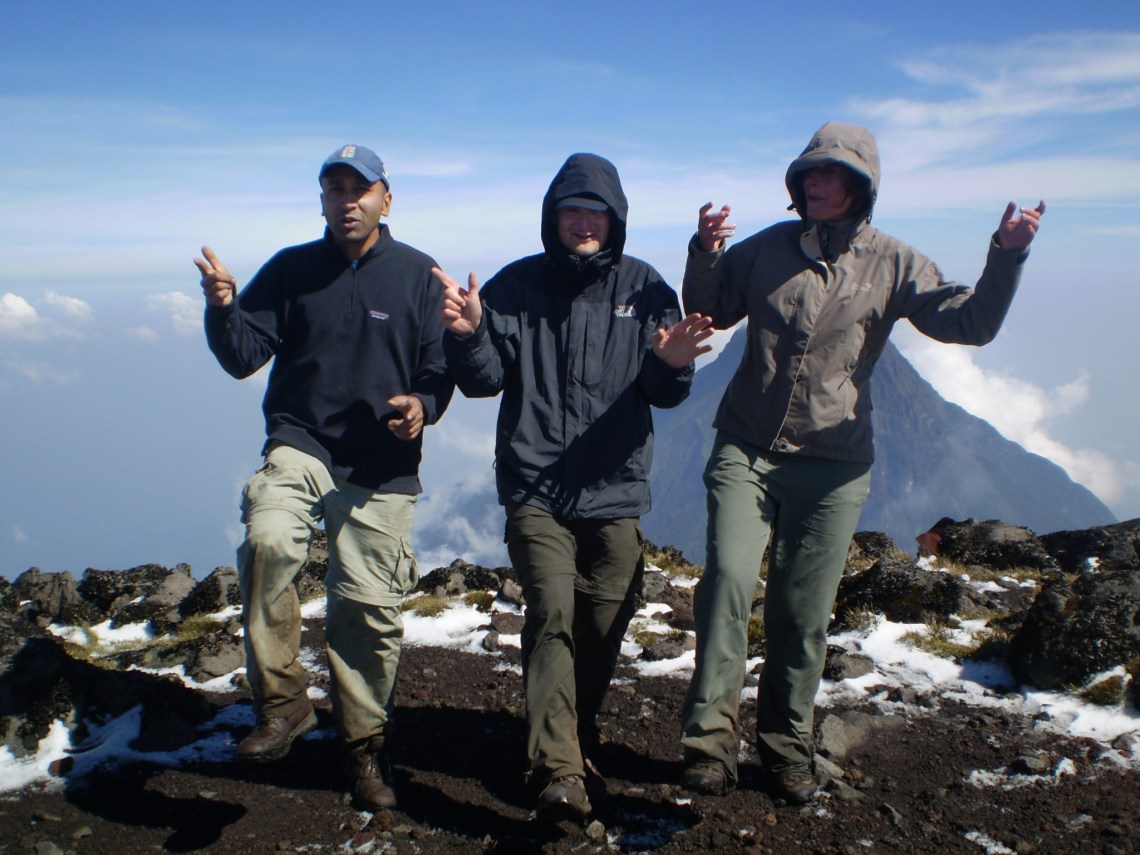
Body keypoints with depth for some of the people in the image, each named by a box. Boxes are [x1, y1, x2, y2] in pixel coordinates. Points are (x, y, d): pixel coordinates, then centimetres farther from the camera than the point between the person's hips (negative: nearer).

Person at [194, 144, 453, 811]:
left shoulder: (418, 275, 2)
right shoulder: (290, 270, 6)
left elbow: (441, 368, 3)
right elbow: (244, 358, 1)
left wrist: (421, 404, -18)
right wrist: (225, 307, -19)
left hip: (382, 468, 0)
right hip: (300, 444, 1)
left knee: (369, 605, 2)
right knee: (268, 540, -29)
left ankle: (366, 743, 24)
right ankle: (282, 703, -11)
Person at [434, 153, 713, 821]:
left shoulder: (645, 288, 4)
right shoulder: (518, 285, 2)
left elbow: (664, 396, 2)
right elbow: (486, 380, -1)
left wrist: (670, 364, -20)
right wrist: (469, 336, -21)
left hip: (616, 490, 2)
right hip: (535, 487, -2)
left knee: (604, 627, 9)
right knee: (552, 614, -15)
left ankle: (577, 737, 33)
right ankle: (559, 770, -10)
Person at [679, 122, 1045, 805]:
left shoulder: (892, 264, 2)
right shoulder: (766, 249, 6)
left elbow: (970, 323, -5)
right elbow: (709, 313, 13)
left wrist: (1007, 257, -20)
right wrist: (707, 254, -5)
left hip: (833, 467, 0)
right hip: (745, 450, 1)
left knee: (804, 611, 4)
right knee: (728, 579, -15)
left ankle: (787, 745, 23)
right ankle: (711, 738, -4)